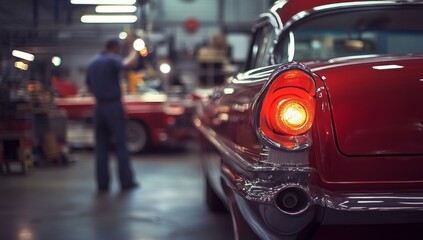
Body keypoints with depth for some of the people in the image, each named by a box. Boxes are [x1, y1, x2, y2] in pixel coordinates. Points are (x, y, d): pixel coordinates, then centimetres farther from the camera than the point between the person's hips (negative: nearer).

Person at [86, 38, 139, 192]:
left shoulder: (92, 63, 14)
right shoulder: (113, 60, -8)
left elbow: (89, 86, 21)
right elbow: (127, 64, -27)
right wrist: (134, 54, -8)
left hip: (99, 107, 6)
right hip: (114, 106, -6)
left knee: (101, 146, 7)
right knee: (121, 144, -1)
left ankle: (102, 183, 4)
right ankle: (126, 181, 0)